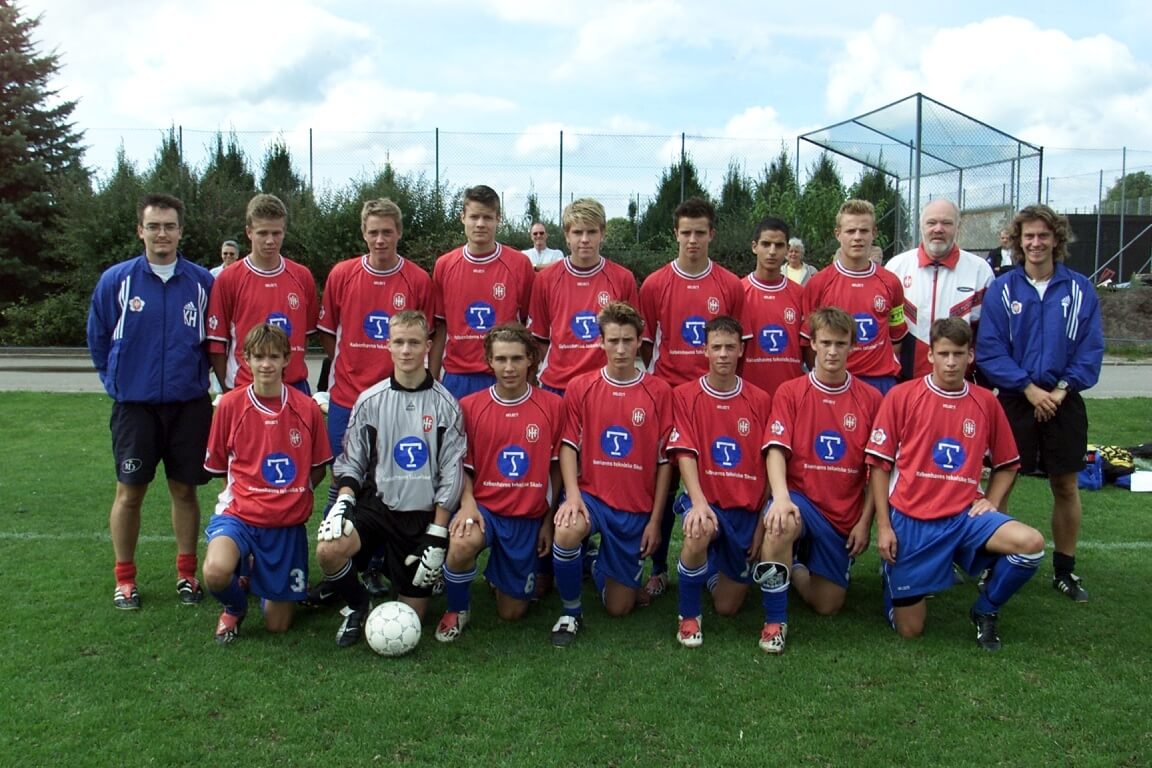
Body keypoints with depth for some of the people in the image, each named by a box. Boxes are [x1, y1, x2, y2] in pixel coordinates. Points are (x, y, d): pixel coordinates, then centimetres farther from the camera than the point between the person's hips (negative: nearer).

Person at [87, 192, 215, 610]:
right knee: (130, 492, 3)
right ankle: (125, 579, 18)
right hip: (134, 404, -1)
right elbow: (98, 339, 7)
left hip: (190, 404, 1)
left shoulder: (201, 281, 0)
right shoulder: (116, 279, -2)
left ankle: (187, 573, 22)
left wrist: (195, 377, 9)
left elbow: (214, 340, 11)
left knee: (184, 489, 8)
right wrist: (117, 382, 9)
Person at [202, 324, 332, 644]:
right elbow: (218, 466, 6)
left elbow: (318, 468, 8)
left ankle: (258, 576, 40)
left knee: (278, 624, 5)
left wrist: (293, 494, -2)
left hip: (288, 524, 1)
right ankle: (235, 608, 4)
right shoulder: (230, 405, -4)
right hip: (239, 513, -1)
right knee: (216, 572, -35)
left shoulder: (307, 408, -2)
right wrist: (252, 493, -1)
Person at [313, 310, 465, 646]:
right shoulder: (369, 401, 1)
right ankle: (357, 604, 2)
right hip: (375, 504, 1)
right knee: (328, 550, -30)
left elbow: (452, 475, -3)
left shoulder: (445, 404, -2)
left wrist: (437, 536, -7)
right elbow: (351, 462, 6)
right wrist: (343, 500, -14)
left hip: (423, 516, 0)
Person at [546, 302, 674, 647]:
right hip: (591, 495, 0)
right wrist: (572, 495, -19)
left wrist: (655, 520, -2)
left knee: (619, 607, 4)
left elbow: (664, 459, 0)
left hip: (637, 508, 1)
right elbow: (568, 446, -2)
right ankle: (570, 610, -9)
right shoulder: (580, 388, 0)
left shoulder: (659, 392, -2)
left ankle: (602, 567, 41)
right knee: (567, 531, -37)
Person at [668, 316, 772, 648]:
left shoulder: (760, 400, 1)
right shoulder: (684, 395, -3)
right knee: (699, 532, -40)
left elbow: (768, 465, 1)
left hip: (746, 509, 2)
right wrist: (698, 502, -28)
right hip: (706, 500, -2)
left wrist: (762, 524, -4)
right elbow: (685, 454, -12)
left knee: (728, 606, 6)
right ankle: (689, 615, -15)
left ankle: (717, 568, 43)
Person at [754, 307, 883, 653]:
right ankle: (774, 621, -19)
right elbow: (776, 449, -13)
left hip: (845, 517, 3)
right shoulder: (789, 393, -3)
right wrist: (781, 497, -31)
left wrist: (864, 521, -3)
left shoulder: (871, 399, 1)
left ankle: (794, 565, 35)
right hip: (801, 498, -2)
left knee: (828, 606, 2)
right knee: (781, 525, -39)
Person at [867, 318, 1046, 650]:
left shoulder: (986, 402, 5)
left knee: (1031, 543, -26)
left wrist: (991, 502, 0)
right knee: (910, 630, -1)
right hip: (910, 521, -2)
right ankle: (894, 572, 34)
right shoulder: (902, 396, -3)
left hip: (964, 516, 3)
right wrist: (883, 526, -7)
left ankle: (985, 610, 3)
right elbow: (880, 464, -2)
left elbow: (1007, 464, 18)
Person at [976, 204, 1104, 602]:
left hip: (1064, 401, 1)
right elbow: (989, 349, -7)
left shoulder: (1079, 288, 2)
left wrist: (1062, 389, -12)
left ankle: (1065, 570, 22)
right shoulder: (1002, 288, -2)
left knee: (1065, 485, 9)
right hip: (1014, 400, -1)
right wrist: (1028, 387, -14)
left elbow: (1091, 349, 0)